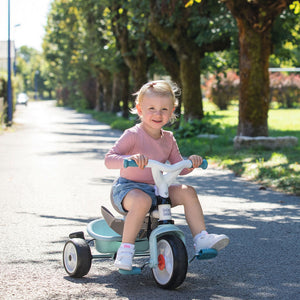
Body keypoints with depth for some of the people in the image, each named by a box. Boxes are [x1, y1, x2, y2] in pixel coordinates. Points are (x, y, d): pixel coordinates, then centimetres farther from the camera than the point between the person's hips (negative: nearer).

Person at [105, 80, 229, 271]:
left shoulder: (168, 139, 7)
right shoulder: (132, 135, -13)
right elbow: (109, 160, -22)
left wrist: (191, 162, -11)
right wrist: (130, 158, -41)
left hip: (156, 190, 6)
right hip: (128, 187, -6)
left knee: (187, 191, -12)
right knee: (142, 201, -39)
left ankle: (201, 239, -7)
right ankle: (126, 249, -28)